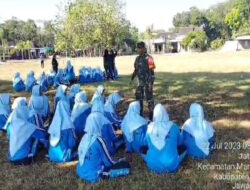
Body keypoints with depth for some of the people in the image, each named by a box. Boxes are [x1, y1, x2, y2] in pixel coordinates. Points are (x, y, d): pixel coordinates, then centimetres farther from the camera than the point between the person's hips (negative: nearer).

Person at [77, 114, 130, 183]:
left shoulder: (85, 137, -2)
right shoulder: (99, 141, -24)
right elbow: (109, 163, -13)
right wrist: (118, 162, 9)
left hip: (81, 173, 7)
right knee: (126, 165, -3)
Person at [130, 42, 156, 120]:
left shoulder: (148, 58, -14)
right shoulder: (138, 58, 8)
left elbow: (151, 72, -16)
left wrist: (151, 84, -20)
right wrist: (132, 78, 12)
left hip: (147, 82, -7)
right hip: (140, 81, 7)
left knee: (149, 98, 1)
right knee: (138, 97, 14)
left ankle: (151, 114, 13)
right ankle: (140, 113, 29)